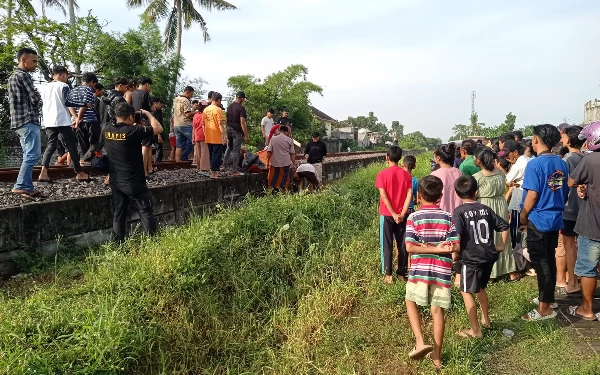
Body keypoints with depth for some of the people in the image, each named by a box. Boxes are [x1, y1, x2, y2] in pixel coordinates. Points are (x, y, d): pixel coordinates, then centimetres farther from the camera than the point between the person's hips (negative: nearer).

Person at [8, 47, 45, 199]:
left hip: (19, 121, 10)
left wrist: (33, 103, 11)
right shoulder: (23, 75, -9)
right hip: (28, 121, -10)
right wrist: (37, 102, 10)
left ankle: (27, 187, 9)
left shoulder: (12, 76, 23)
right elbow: (36, 98, -13)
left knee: (29, 156, 9)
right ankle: (20, 186, -12)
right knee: (33, 155, -12)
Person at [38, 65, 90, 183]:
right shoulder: (63, 86, -5)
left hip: (49, 122, 7)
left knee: (50, 146, 8)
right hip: (62, 121, -7)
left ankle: (43, 173, -6)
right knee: (71, 146, 0)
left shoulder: (46, 87, 16)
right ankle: (79, 173, 5)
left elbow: (43, 105, 19)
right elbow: (67, 102, -14)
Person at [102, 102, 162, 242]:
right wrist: (147, 113, 2)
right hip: (134, 182, -6)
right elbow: (158, 128, -11)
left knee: (118, 215, 13)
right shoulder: (133, 131, -19)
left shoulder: (106, 130, 0)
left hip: (115, 181, 6)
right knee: (146, 213, 4)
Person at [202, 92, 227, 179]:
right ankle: (214, 173, -2)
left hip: (208, 137, 7)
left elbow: (203, 123, 13)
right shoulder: (218, 110, -12)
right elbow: (220, 124, -18)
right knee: (217, 155, -1)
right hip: (217, 137, -7)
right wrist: (224, 135, -17)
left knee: (211, 154, 16)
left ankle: (213, 171, 23)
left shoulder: (206, 109, 9)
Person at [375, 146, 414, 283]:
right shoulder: (406, 174, 0)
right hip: (401, 215, 3)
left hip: (387, 215, -2)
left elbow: (383, 196, -15)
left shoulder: (382, 174, -9)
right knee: (402, 245, 10)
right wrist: (402, 214, -9)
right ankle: (401, 274, 16)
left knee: (387, 245, 5)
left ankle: (388, 275, 7)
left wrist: (393, 214, -12)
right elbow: (409, 195, -7)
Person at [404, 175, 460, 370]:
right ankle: (437, 356, 23)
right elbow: (456, 246, -5)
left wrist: (433, 248, -10)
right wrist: (441, 248, -2)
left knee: (410, 302, 21)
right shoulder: (448, 217, 1)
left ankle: (420, 342, 6)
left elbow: (409, 247, -14)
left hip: (419, 271, -2)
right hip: (442, 272, 2)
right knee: (438, 311, 12)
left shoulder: (413, 217, -6)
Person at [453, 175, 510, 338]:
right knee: (481, 288, 26)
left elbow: (456, 236, -23)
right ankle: (486, 320, 41)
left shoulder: (459, 212, -12)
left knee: (467, 292, 5)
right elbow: (504, 226, 8)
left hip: (471, 258, -7)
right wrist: (501, 246, 16)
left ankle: (475, 330, 9)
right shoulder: (486, 209, 4)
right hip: (489, 256, 7)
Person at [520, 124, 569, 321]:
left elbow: (532, 195, -19)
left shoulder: (535, 164, -18)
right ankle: (548, 298, 31)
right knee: (550, 260, 18)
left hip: (538, 220, -7)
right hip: (556, 218, 7)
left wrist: (523, 215, -5)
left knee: (540, 262, 0)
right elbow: (565, 192, 12)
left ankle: (545, 308, 6)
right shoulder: (562, 164, 4)